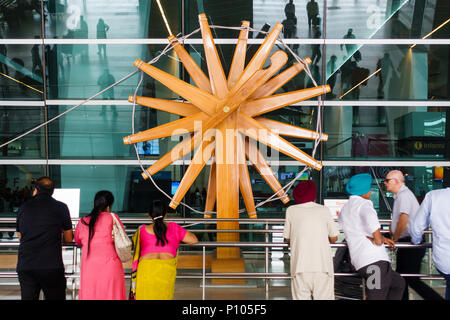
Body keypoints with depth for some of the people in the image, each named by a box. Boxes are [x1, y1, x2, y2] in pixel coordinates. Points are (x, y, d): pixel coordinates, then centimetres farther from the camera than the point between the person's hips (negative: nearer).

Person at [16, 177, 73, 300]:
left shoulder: (23, 207, 9)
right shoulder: (61, 207, 1)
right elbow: (69, 239, 7)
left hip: (24, 266, 3)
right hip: (51, 266, -2)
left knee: (28, 297, 11)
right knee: (55, 297, 9)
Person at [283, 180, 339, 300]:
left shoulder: (291, 210, 6)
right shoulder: (324, 210, 6)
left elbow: (287, 239, 12)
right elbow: (334, 238, 10)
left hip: (300, 266, 0)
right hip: (323, 265, 0)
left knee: (301, 297, 3)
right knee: (324, 297, 3)